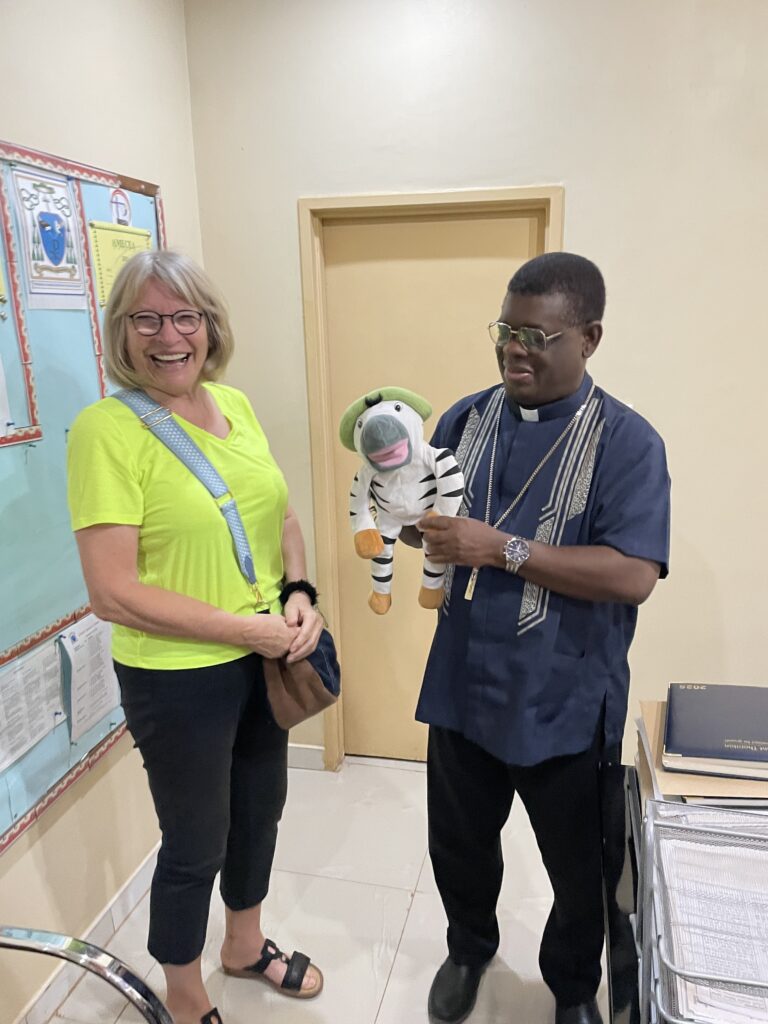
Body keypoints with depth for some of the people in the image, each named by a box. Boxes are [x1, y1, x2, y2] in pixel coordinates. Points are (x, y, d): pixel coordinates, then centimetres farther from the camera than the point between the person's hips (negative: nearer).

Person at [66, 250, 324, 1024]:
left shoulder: (235, 406, 2)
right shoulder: (105, 429, -17)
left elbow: (282, 517, 11)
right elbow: (112, 593, -21)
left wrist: (299, 595, -6)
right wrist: (248, 628, -20)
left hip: (266, 659, 6)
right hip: (177, 677, -6)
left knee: (260, 808, 24)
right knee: (197, 842, 14)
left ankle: (246, 945, 54)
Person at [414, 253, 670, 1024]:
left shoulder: (626, 440, -13)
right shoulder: (465, 419, 1)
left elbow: (633, 576, -22)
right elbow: (423, 518, 8)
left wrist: (502, 549, -26)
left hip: (563, 702, -3)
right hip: (464, 686, 4)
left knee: (578, 866, 20)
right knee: (458, 844, 24)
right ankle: (469, 947, 55)